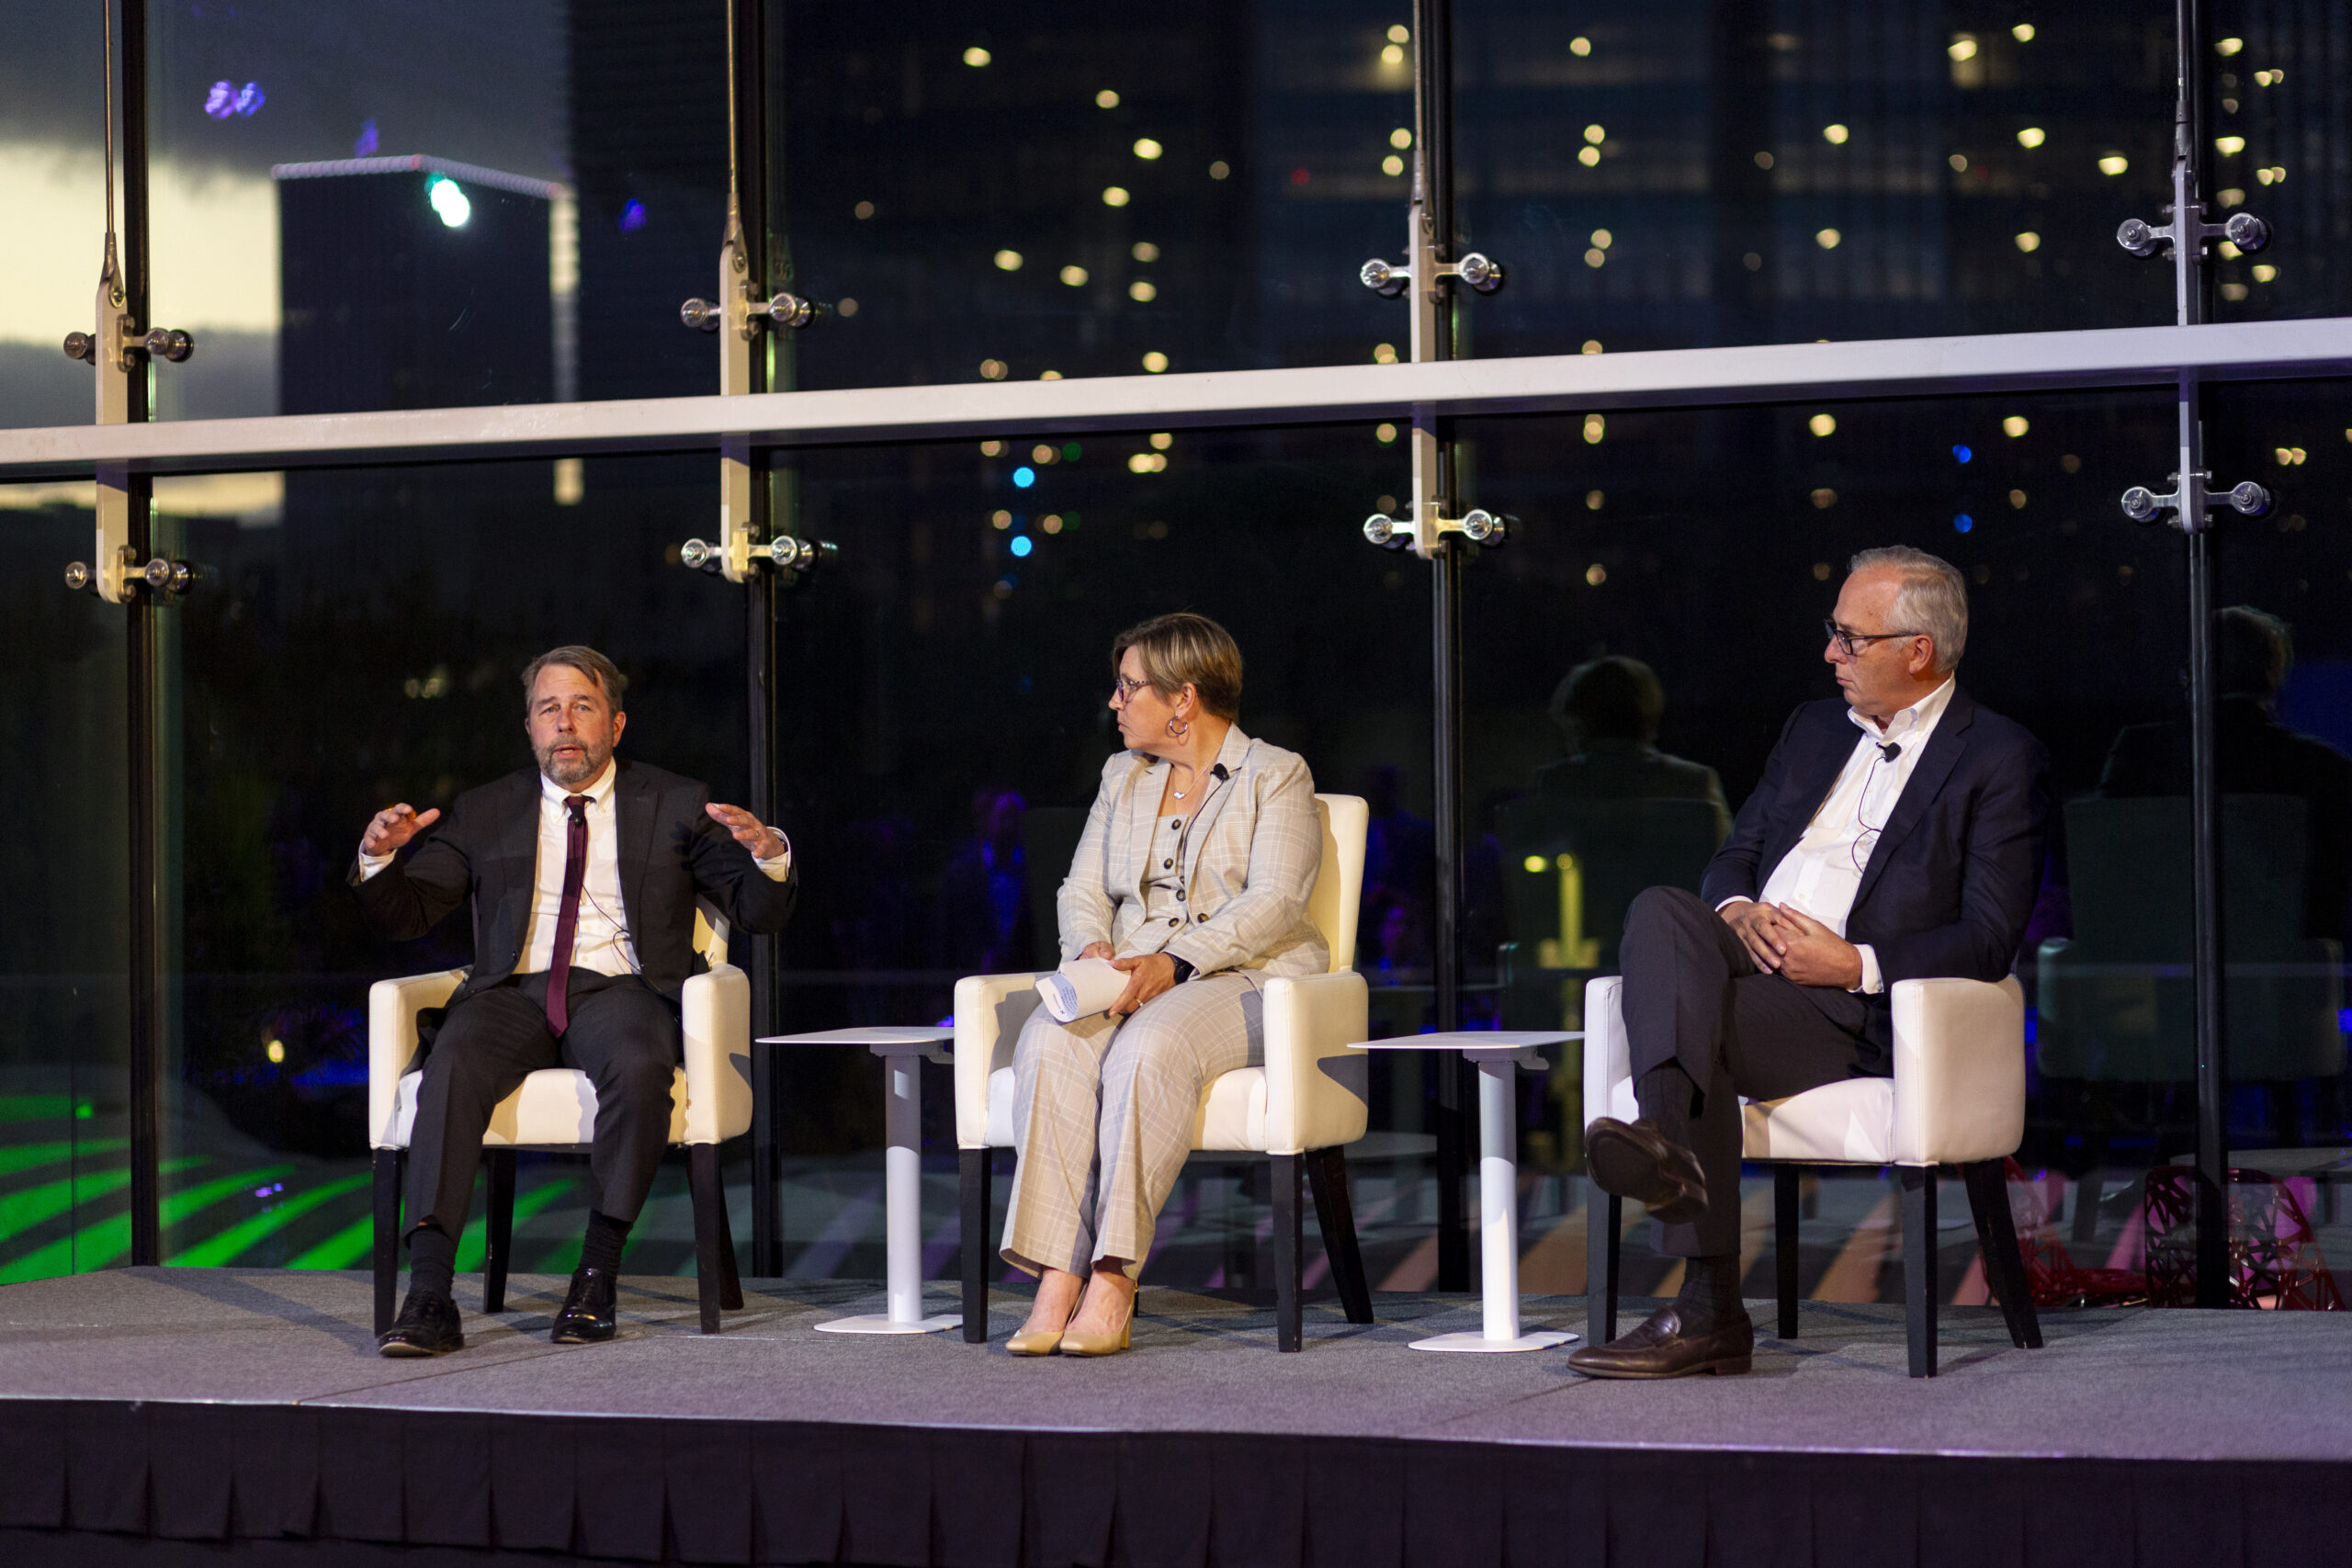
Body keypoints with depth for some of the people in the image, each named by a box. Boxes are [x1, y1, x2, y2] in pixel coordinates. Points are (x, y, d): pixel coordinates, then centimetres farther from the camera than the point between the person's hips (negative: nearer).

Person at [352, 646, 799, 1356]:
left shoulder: (676, 806, 14)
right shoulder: (484, 813, 19)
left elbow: (760, 914, 6)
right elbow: (404, 916, 14)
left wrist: (768, 854, -17)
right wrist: (379, 857, -8)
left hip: (620, 989, -1)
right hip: (515, 992, 1)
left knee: (640, 1066, -37)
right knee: (452, 1066, -32)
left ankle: (597, 1274, -27)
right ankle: (429, 1298, -39)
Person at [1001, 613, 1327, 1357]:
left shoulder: (1277, 777, 3)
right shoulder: (1123, 777, 21)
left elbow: (1272, 903, -10)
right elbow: (1082, 891, 16)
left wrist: (1175, 962, -23)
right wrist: (1092, 950, -8)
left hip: (1244, 981, -5)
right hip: (1128, 981, 5)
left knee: (1148, 1046, -38)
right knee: (1049, 1041, -30)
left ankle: (1113, 1282, -40)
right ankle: (1057, 1281, -37)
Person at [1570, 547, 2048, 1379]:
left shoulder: (2002, 759, 4)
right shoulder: (1813, 727, 26)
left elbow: (1988, 941, -4)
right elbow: (1735, 854, 25)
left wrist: (1856, 964, -17)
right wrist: (1735, 910, 0)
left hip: (1860, 1008, -6)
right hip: (1746, 961, 6)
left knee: (1698, 1019, -34)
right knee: (1662, 911, -29)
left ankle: (1705, 1311, -41)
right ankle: (1671, 1147, -50)